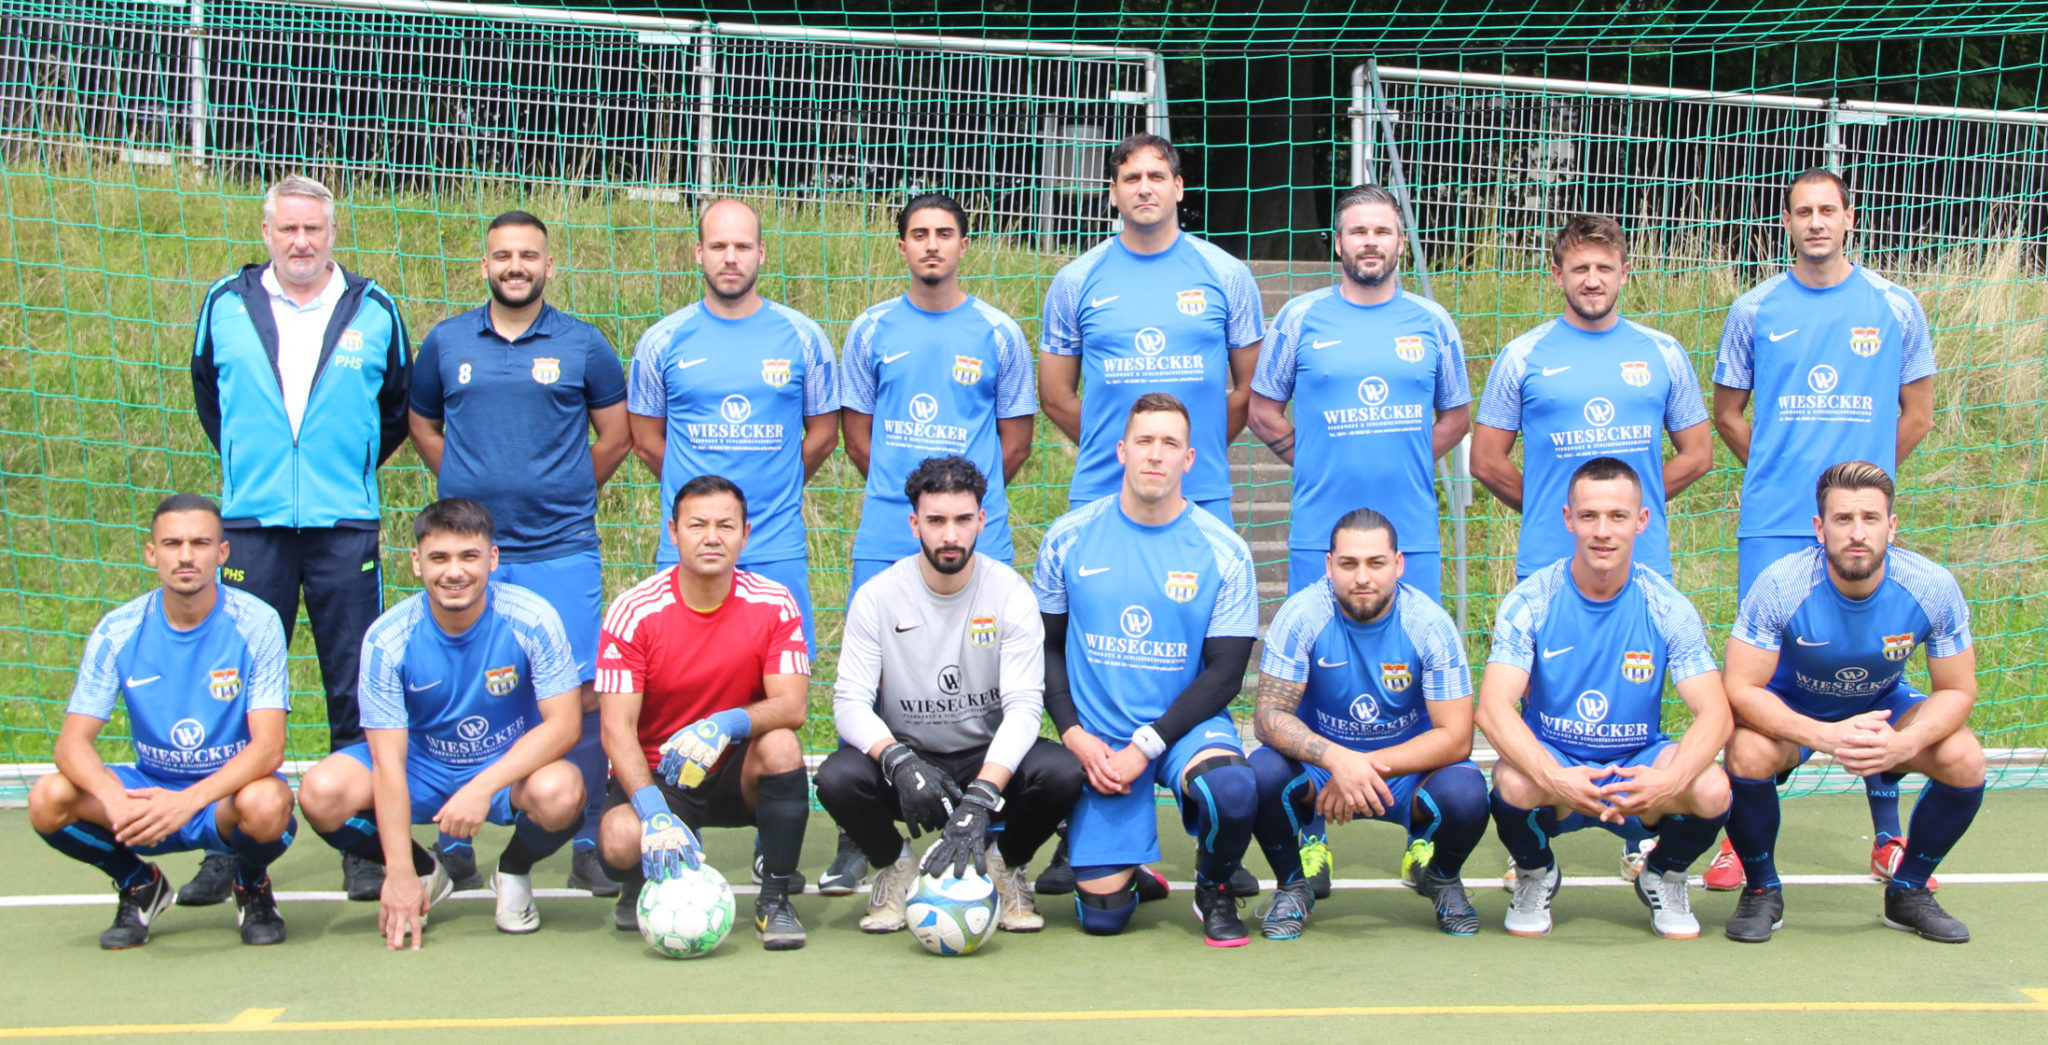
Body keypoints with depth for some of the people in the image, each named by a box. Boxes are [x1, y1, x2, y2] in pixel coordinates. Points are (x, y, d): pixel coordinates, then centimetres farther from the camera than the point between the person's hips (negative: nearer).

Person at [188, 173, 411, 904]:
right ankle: (230, 849, 8)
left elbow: (398, 406, 16)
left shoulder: (373, 311, 3)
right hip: (251, 522, 1)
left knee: (356, 691, 1)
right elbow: (207, 397, 20)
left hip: (346, 524, -1)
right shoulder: (226, 305, 5)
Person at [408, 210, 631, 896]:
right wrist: (469, 492, 13)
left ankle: (588, 847, 4)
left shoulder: (582, 346, 5)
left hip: (561, 550, -1)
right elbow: (421, 425, 22)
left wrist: (565, 496, 9)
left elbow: (616, 433, 13)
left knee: (581, 696, -5)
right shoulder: (446, 343, 10)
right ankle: (454, 847, 12)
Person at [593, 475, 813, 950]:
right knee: (621, 839, -32)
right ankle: (643, 883, 9)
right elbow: (617, 729, -17)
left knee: (781, 745, -31)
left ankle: (775, 899, -13)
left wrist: (725, 725, -38)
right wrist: (654, 811, -34)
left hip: (738, 773, 1)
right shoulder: (634, 611, -13)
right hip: (656, 775, -1)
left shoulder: (773, 604, -8)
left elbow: (791, 706, -16)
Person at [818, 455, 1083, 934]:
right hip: (906, 756, 0)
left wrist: (979, 800, -35)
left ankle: (1005, 866, 2)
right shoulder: (878, 597, -7)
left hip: (992, 759, 0)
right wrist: (899, 761, -36)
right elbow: (850, 702, -13)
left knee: (1063, 772, -31)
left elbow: (1024, 706, -19)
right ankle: (894, 867, 3)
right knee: (838, 778, -31)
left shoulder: (1011, 594, -10)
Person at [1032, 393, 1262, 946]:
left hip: (1187, 723, -1)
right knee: (1102, 912, -9)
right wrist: (1075, 734, -7)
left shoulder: (1223, 551, -5)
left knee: (1233, 790, -35)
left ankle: (1214, 888, -2)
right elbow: (1045, 645, 7)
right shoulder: (1068, 537, 0)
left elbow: (1224, 673, -5)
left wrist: (1147, 746, -15)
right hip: (1099, 739, 1)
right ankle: (1134, 873, 30)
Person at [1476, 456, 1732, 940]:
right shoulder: (1530, 601, -12)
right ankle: (1535, 875, 2)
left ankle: (1664, 878, 7)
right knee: (1514, 781, -35)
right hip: (1552, 760, -1)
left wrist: (1671, 779, -37)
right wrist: (1552, 777, -42)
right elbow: (1493, 708, -22)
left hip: (1638, 767, 1)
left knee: (1711, 790, -30)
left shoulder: (1667, 607, -9)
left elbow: (1715, 713, -15)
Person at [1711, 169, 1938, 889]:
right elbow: (1727, 413, 15)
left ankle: (1889, 837, 13)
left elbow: (1916, 415, 13)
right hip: (1773, 526, 0)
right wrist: (1783, 471, 8)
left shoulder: (1896, 308, 5)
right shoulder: (1755, 310, 6)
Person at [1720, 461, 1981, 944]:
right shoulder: (1780, 585, -31)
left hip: (1884, 705, 2)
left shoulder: (1933, 587, -24)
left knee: (1965, 761, -23)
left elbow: (1957, 690, -15)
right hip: (1791, 710, -2)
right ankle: (1762, 890, -5)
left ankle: (1908, 892, 4)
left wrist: (1906, 743, -36)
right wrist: (1826, 736, -43)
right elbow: (1741, 689, -29)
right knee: (1748, 755, -34)